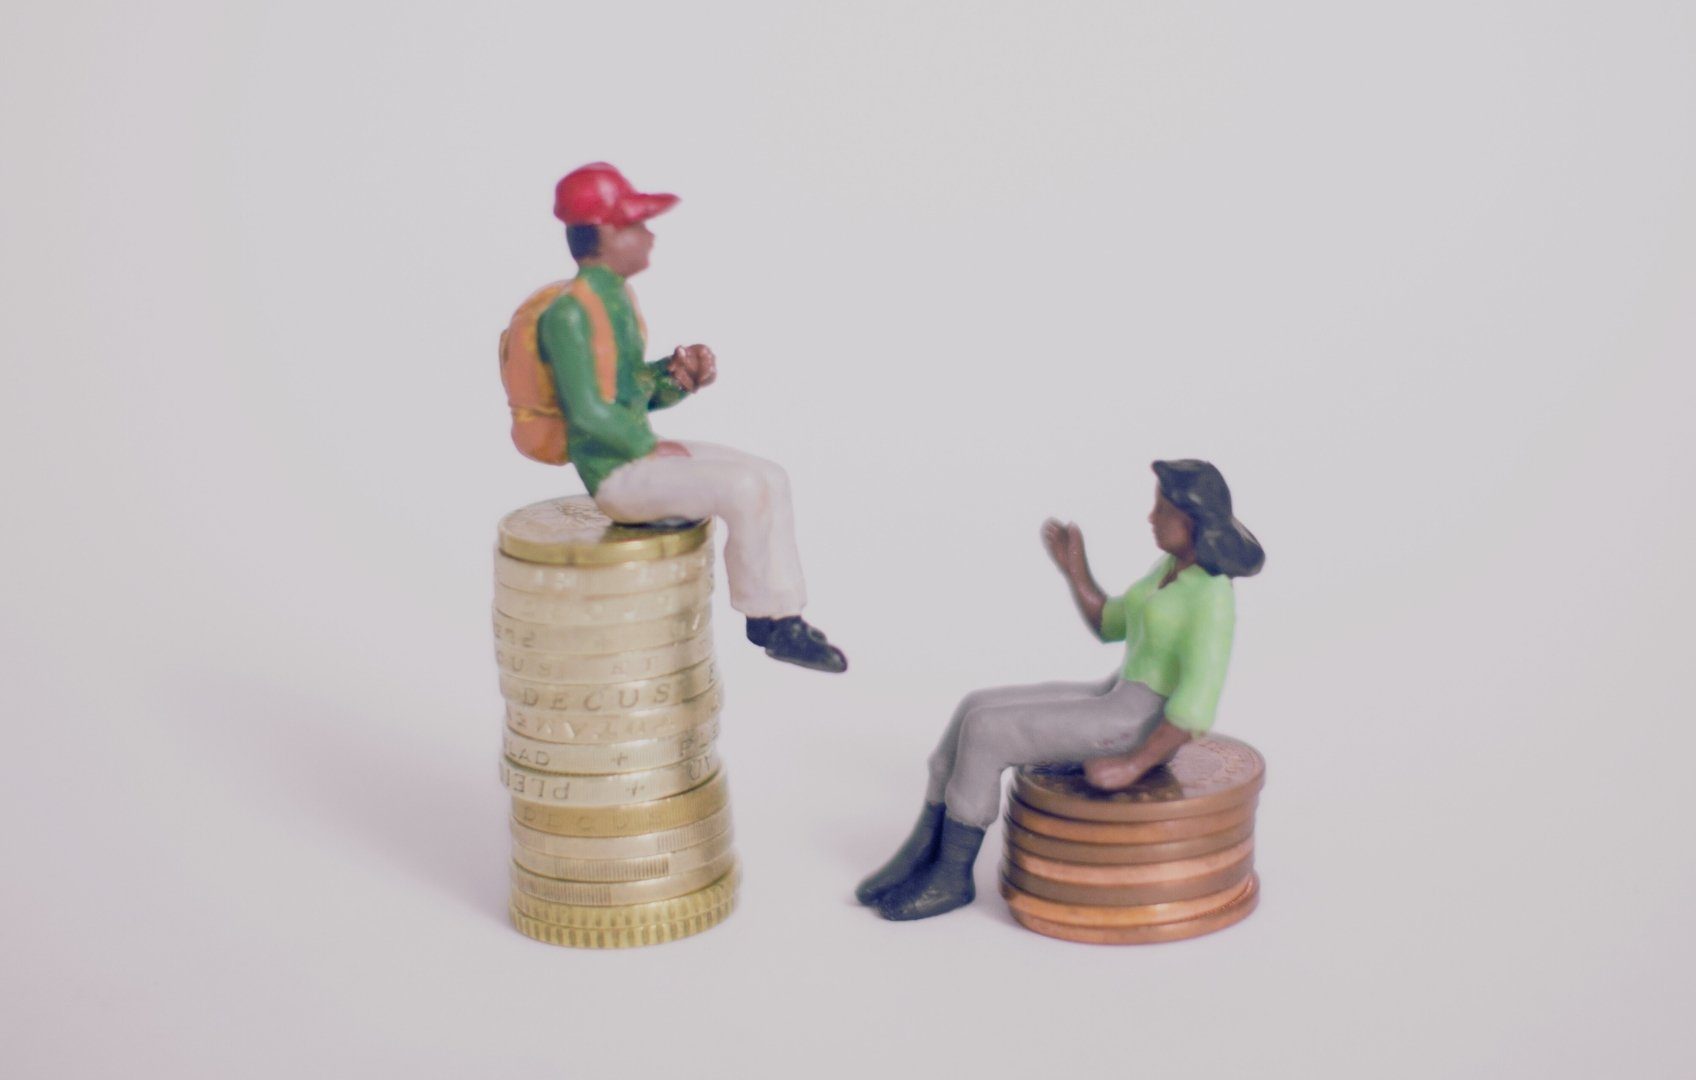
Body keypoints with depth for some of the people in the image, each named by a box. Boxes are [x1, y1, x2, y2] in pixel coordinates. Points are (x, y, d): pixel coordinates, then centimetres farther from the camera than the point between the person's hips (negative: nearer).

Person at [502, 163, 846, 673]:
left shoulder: (618, 298, 11)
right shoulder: (568, 313, -19)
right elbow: (588, 410, -24)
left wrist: (679, 374, -2)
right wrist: (649, 444, -13)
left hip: (641, 454, 10)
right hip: (614, 473, -10)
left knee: (771, 477, 3)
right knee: (744, 491, -22)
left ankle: (784, 618, 2)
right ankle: (764, 617, -5)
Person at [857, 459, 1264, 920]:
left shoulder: (1212, 598, -19)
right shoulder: (1174, 568, 11)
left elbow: (1199, 703, -25)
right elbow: (1109, 625, 21)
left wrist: (1134, 765, -24)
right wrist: (1074, 567, 8)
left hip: (1138, 728, -9)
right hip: (1117, 705, 9)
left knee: (985, 732, -15)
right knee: (975, 710, -2)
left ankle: (951, 876, 0)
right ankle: (920, 856, 1)